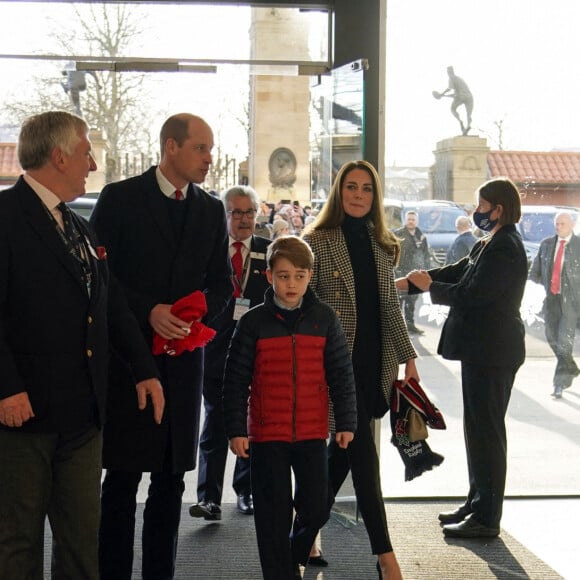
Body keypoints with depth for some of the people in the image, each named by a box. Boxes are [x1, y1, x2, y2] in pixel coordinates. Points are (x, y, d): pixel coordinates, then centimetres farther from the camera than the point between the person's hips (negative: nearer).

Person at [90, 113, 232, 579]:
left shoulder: (212, 210, 11)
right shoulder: (120, 198, -2)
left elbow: (222, 282, 14)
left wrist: (196, 317, -6)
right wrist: (148, 312, -16)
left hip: (184, 354, 4)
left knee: (172, 476, 8)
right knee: (124, 474, -1)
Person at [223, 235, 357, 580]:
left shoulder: (325, 319, 2)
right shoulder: (253, 322, -3)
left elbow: (342, 375, 6)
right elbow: (236, 380, -1)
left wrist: (346, 422, 3)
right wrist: (236, 429, -4)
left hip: (313, 433, 2)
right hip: (266, 435, -1)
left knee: (316, 508, 5)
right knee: (274, 513, 3)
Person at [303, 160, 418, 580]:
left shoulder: (382, 245, 11)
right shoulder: (318, 241, -5)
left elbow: (391, 307, 15)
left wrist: (408, 357, 11)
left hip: (375, 361, 6)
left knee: (343, 449, 11)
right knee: (363, 452, -6)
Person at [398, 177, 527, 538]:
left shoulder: (505, 248, -19)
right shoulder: (490, 244, 14)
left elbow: (469, 294, -22)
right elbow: (457, 272, 16)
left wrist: (429, 286, -6)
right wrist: (405, 283, 10)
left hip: (492, 352, -10)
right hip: (482, 349, 10)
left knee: (487, 431, -4)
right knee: (478, 428, 16)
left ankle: (487, 519, 2)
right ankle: (478, 504, 27)